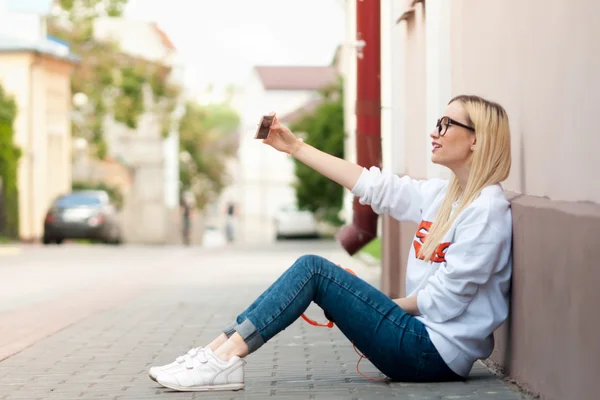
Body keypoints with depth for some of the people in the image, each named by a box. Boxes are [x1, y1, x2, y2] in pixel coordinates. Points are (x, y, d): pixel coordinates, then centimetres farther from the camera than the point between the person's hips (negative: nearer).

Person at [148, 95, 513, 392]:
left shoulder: (488, 209, -14)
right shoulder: (442, 196, 12)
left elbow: (447, 296, -17)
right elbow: (373, 186, 13)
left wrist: (391, 308, -3)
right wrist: (295, 147, 13)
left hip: (439, 352, -9)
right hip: (424, 342, 9)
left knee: (313, 269, -13)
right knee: (312, 269, 2)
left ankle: (225, 358, -17)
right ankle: (218, 351, -7)